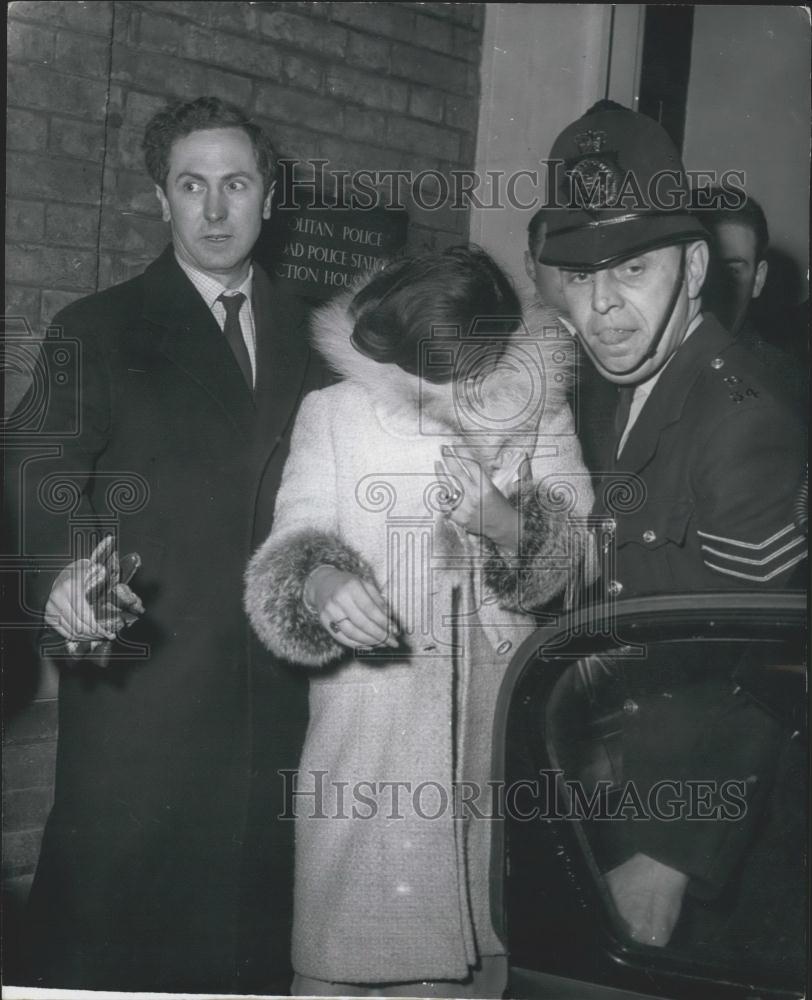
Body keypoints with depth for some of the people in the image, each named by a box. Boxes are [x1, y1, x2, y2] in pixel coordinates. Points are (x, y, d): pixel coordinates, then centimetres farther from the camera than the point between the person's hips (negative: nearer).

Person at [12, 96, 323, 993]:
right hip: (141, 686, -3)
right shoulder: (98, 330, 1)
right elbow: (50, 482, -10)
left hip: (273, 688, 4)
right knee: (106, 924, 1)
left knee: (252, 922, 10)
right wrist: (66, 574, -29)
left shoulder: (305, 335, 13)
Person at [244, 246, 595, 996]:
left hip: (500, 730, 2)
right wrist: (319, 580, -30)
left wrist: (504, 521, -20)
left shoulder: (541, 411, 5)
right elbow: (292, 545, -7)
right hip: (365, 735, -1)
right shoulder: (333, 413, 0)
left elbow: (572, 559, 2)